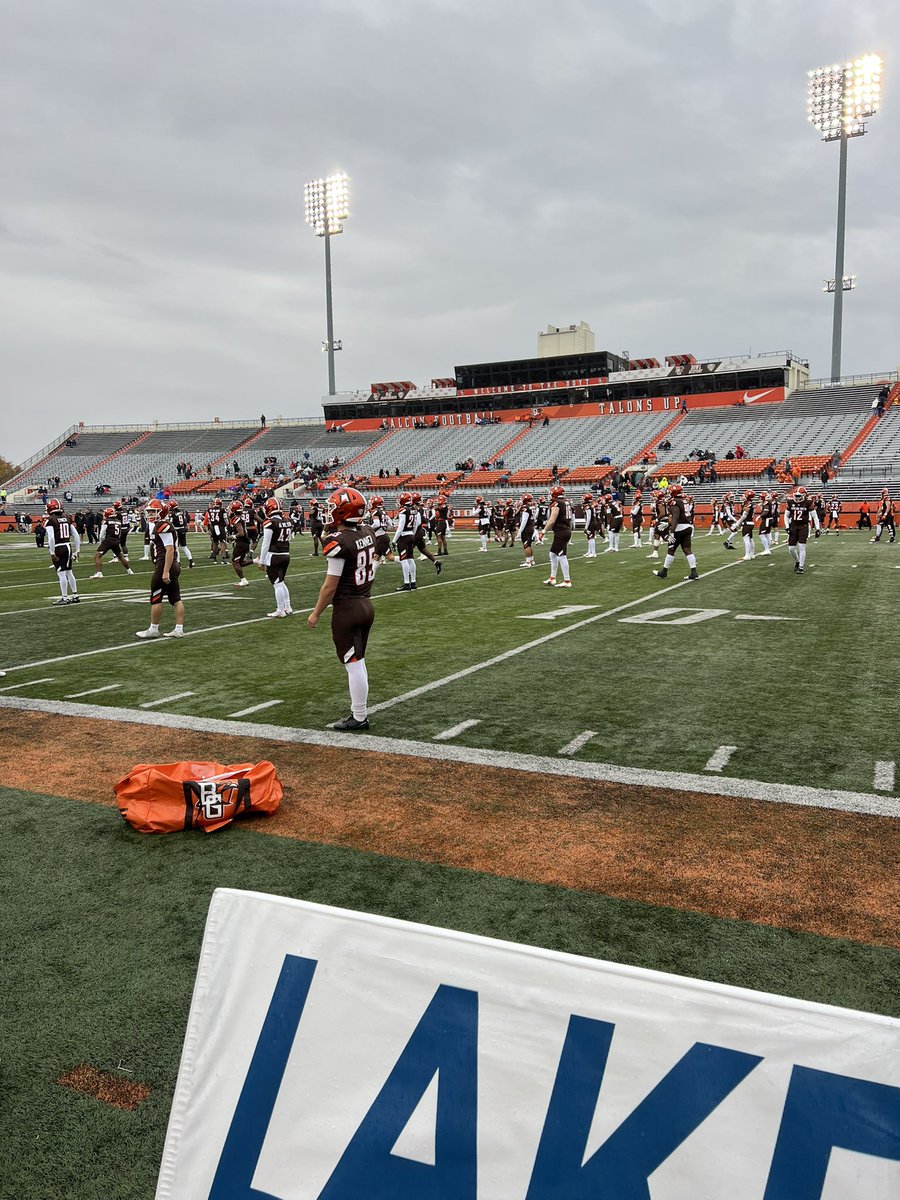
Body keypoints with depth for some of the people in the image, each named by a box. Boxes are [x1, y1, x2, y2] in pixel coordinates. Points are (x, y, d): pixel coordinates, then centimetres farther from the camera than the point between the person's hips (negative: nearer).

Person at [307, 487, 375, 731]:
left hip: (347, 609, -8)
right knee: (358, 662, 18)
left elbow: (331, 585, -17)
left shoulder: (338, 542, -20)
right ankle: (360, 709, 27)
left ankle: (359, 718, 9)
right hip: (366, 605, 8)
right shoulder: (368, 533, 2)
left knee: (354, 664, 1)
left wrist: (316, 613, -7)